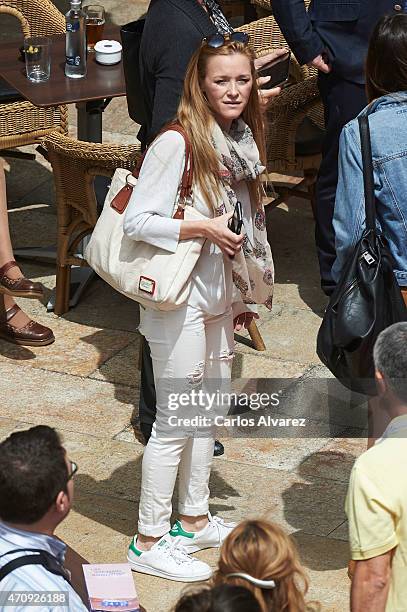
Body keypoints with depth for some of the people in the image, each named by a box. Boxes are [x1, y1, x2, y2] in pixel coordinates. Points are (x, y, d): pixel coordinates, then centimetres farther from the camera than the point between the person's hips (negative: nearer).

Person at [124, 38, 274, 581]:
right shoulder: (176, 143, -19)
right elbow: (137, 221, -21)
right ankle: (149, 542, 12)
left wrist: (245, 295, 18)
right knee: (176, 422, -1)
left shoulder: (241, 140, 6)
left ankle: (195, 521, 34)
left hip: (220, 296, 8)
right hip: (179, 297, -8)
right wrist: (203, 228, -27)